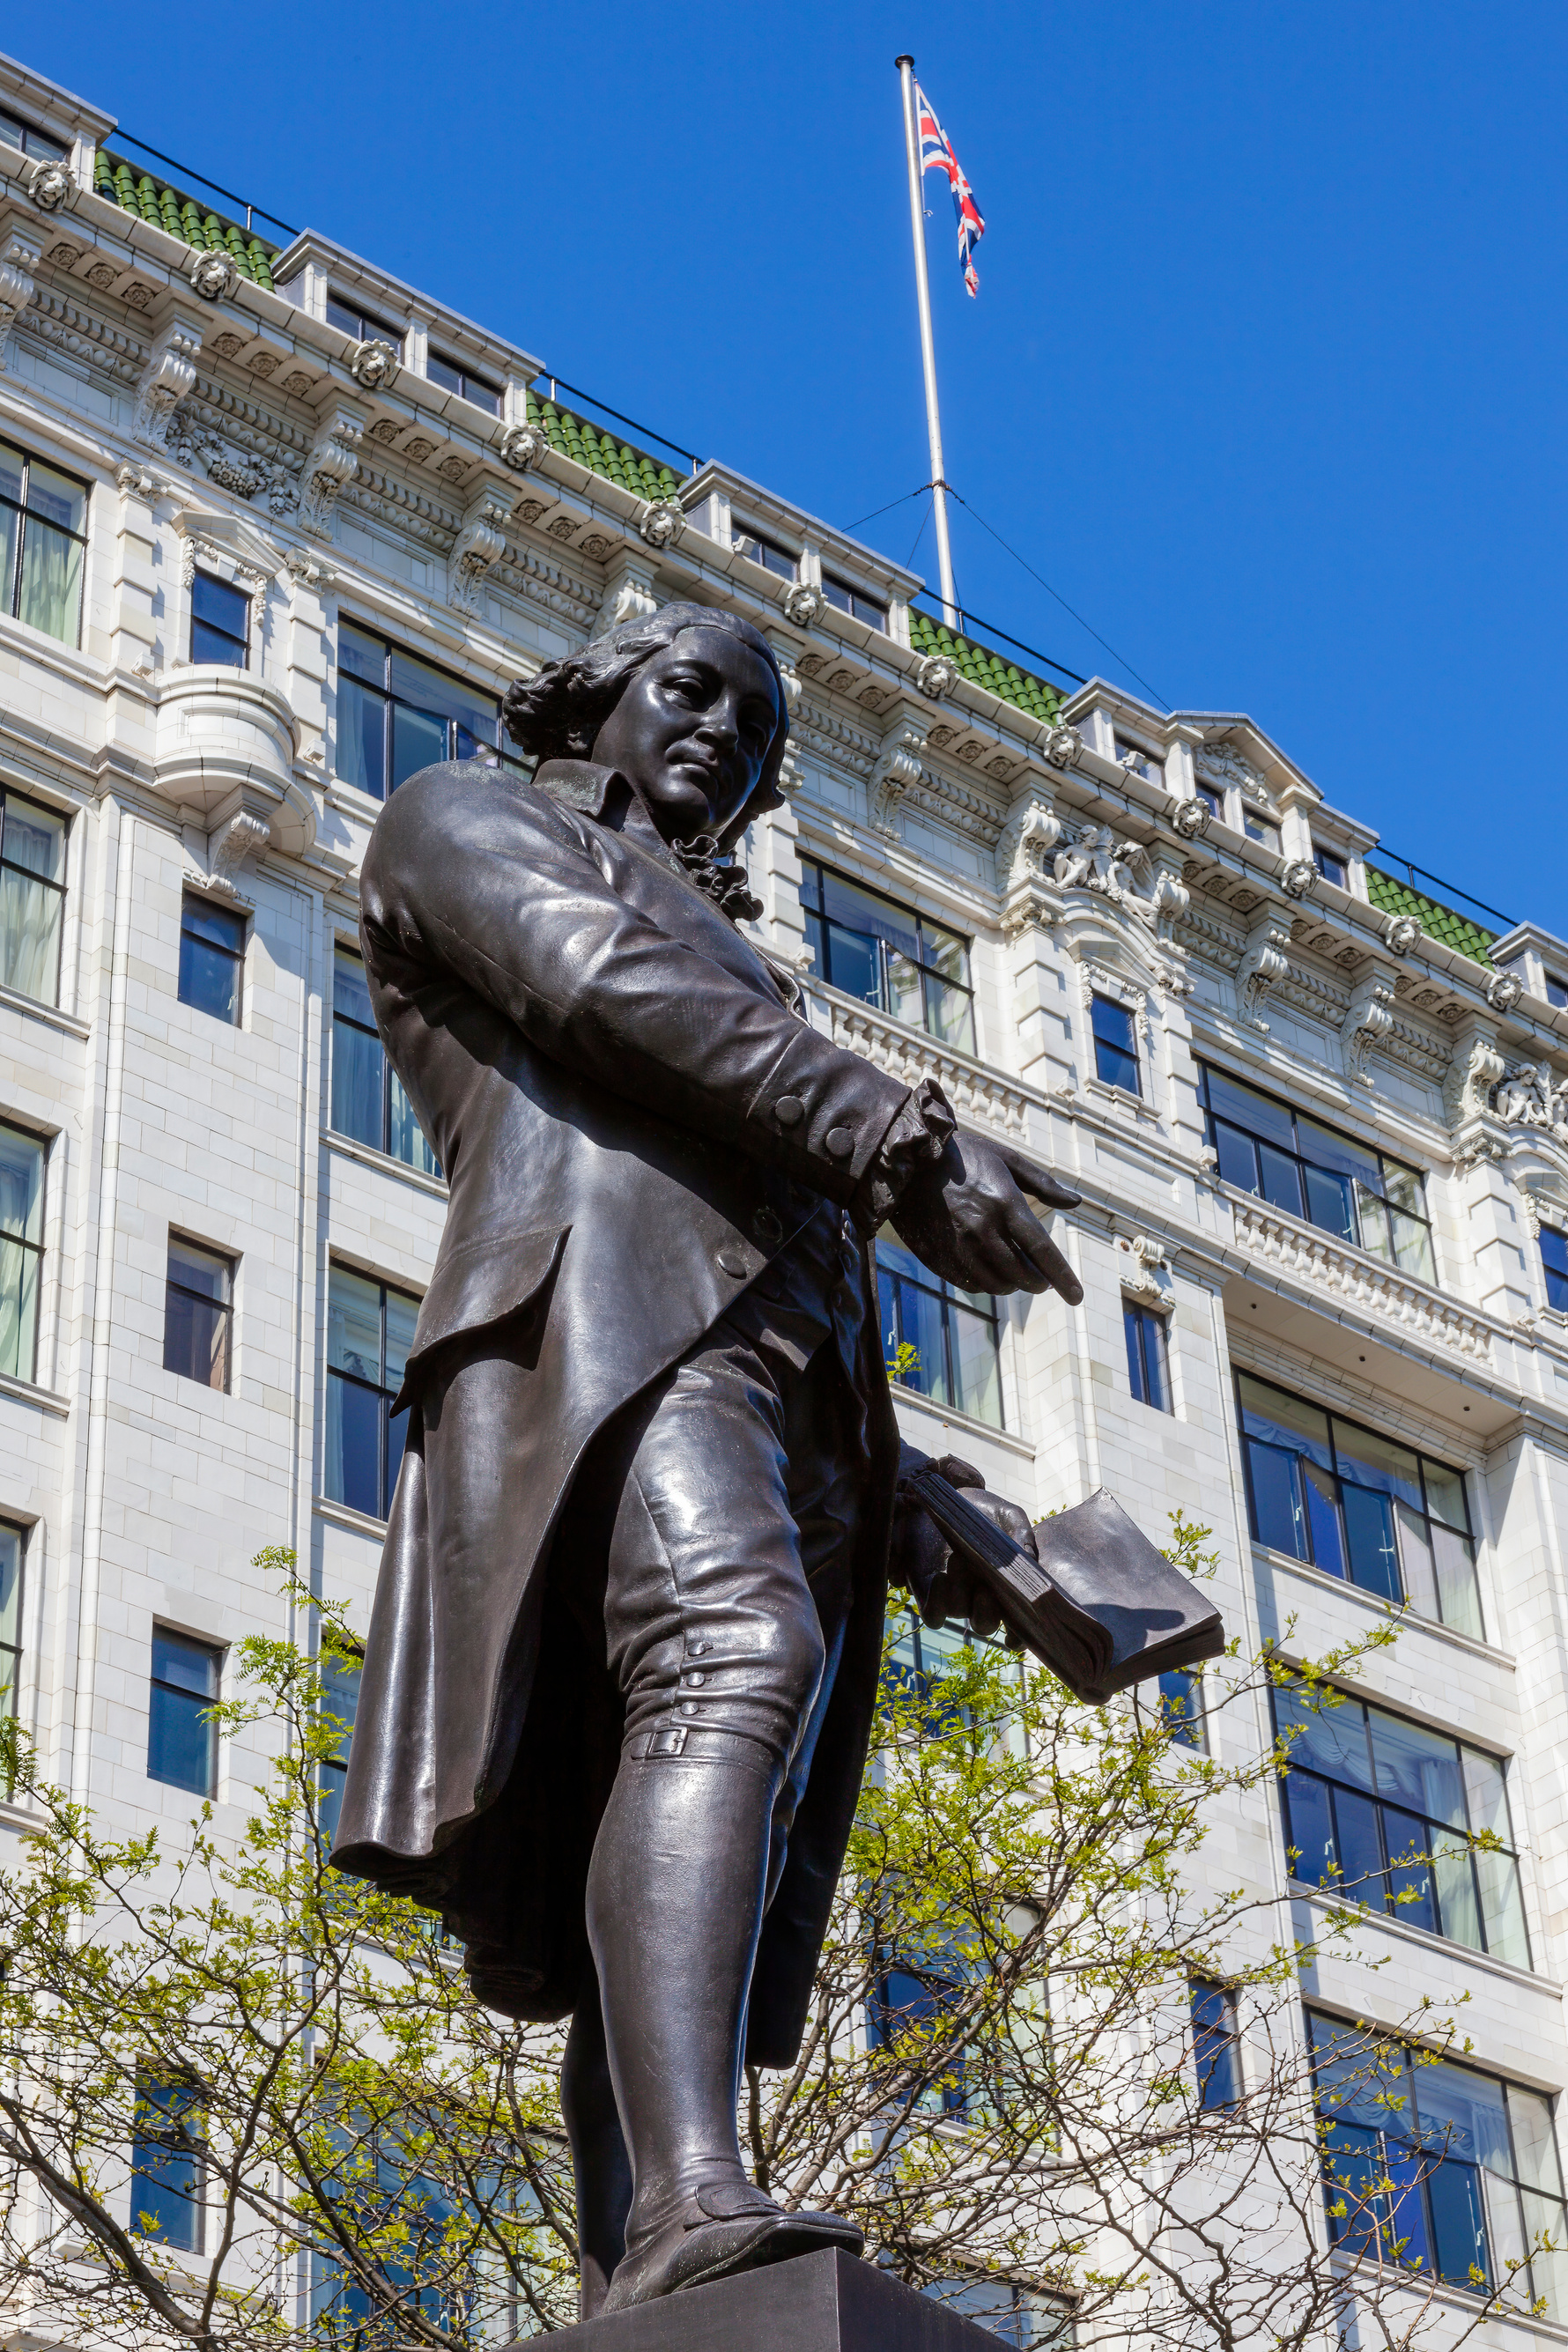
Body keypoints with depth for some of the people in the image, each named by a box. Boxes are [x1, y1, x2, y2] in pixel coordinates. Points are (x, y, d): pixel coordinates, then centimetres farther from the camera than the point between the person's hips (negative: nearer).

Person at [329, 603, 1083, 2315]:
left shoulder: (727, 974, 42)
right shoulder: (464, 819, 21)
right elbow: (598, 980, -2)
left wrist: (913, 1515, 17)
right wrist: (901, 1141, -13)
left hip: (790, 1395, 8)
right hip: (601, 1312, -8)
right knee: (725, 1662, -35)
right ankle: (690, 2203, -52)